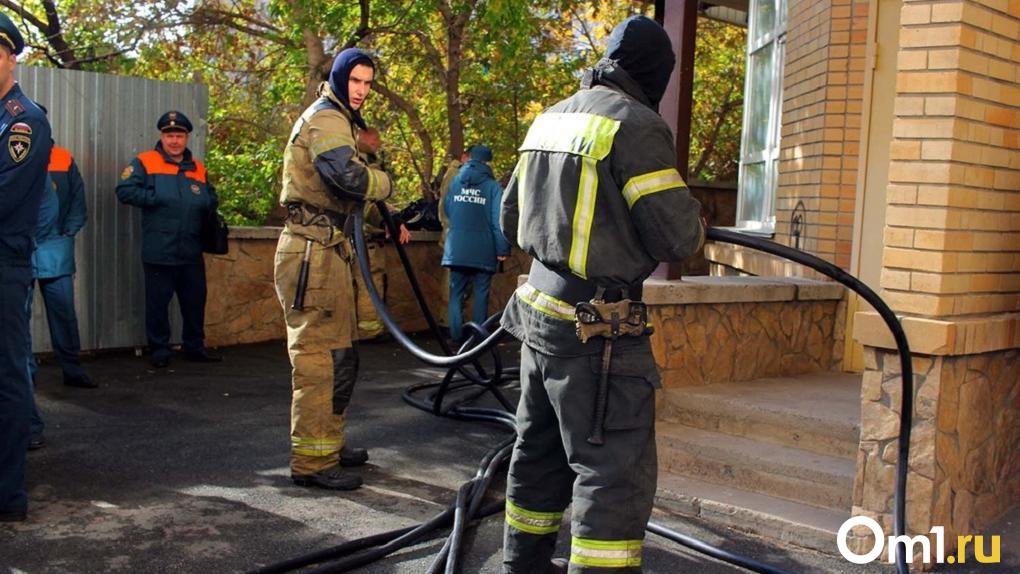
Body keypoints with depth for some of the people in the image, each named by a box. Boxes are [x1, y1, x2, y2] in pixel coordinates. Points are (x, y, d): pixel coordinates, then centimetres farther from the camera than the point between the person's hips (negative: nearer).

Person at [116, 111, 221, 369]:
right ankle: (159, 349, 15)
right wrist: (156, 198, -14)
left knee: (195, 299, 11)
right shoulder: (144, 162, 1)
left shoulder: (198, 168, 15)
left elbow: (211, 200, 20)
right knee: (158, 301, 3)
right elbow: (124, 191, -8)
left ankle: (194, 347, 25)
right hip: (158, 250, -4)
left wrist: (203, 203, -3)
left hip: (191, 251, 5)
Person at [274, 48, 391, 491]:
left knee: (340, 354, 16)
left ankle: (330, 443, 27)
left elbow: (348, 185, 26)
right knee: (320, 356, -9)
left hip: (329, 250, 11)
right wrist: (385, 182, -7)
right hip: (314, 251, -11)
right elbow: (352, 177, -27)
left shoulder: (340, 121, 25)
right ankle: (312, 462, -4)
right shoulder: (325, 119, -10)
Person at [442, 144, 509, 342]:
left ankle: (456, 336, 6)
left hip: (456, 249, 2)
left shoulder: (454, 182, 4)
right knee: (480, 294, 7)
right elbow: (498, 221, -11)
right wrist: (502, 249, -7)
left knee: (456, 293, 9)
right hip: (483, 251, -2)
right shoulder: (493, 187, -7)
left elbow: (446, 210, 13)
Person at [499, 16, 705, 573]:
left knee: (540, 450, 21)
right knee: (615, 470, -2)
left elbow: (511, 219, 18)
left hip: (540, 309, 9)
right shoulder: (636, 125, -15)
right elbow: (676, 237, -16)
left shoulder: (550, 118, 10)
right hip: (597, 328, -9)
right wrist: (694, 223, 6)